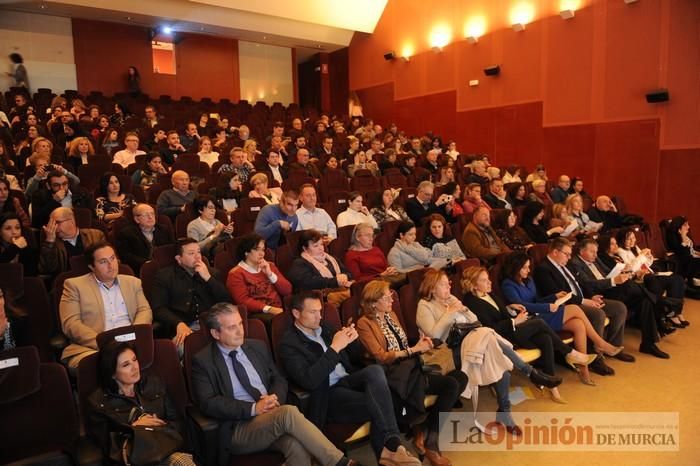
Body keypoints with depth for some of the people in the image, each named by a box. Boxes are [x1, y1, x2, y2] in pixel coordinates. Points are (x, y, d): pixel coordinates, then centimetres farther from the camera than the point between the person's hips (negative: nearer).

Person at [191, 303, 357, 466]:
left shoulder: (258, 346, 14)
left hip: (273, 419, 4)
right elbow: (208, 404, -10)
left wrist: (275, 397, -6)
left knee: (298, 447, -32)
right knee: (289, 412, -32)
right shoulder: (202, 361, 0)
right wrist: (253, 408, -17)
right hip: (238, 429, -4)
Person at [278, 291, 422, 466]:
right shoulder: (289, 344, -8)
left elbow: (354, 356, 18)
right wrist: (334, 348, -24)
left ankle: (388, 447, -30)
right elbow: (309, 381, -23)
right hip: (327, 394, -6)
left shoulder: (324, 326, 12)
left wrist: (352, 340, -6)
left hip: (348, 380, 6)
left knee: (375, 370, -26)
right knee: (376, 404, -30)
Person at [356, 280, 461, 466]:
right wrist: (414, 350, -16)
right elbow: (380, 357, -13)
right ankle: (430, 440, -14)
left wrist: (421, 345, 1)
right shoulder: (364, 324, -5)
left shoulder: (391, 315, 19)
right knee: (451, 384, -30)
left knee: (456, 382, -15)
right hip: (394, 375, -8)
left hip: (409, 369, 8)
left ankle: (425, 432, -11)